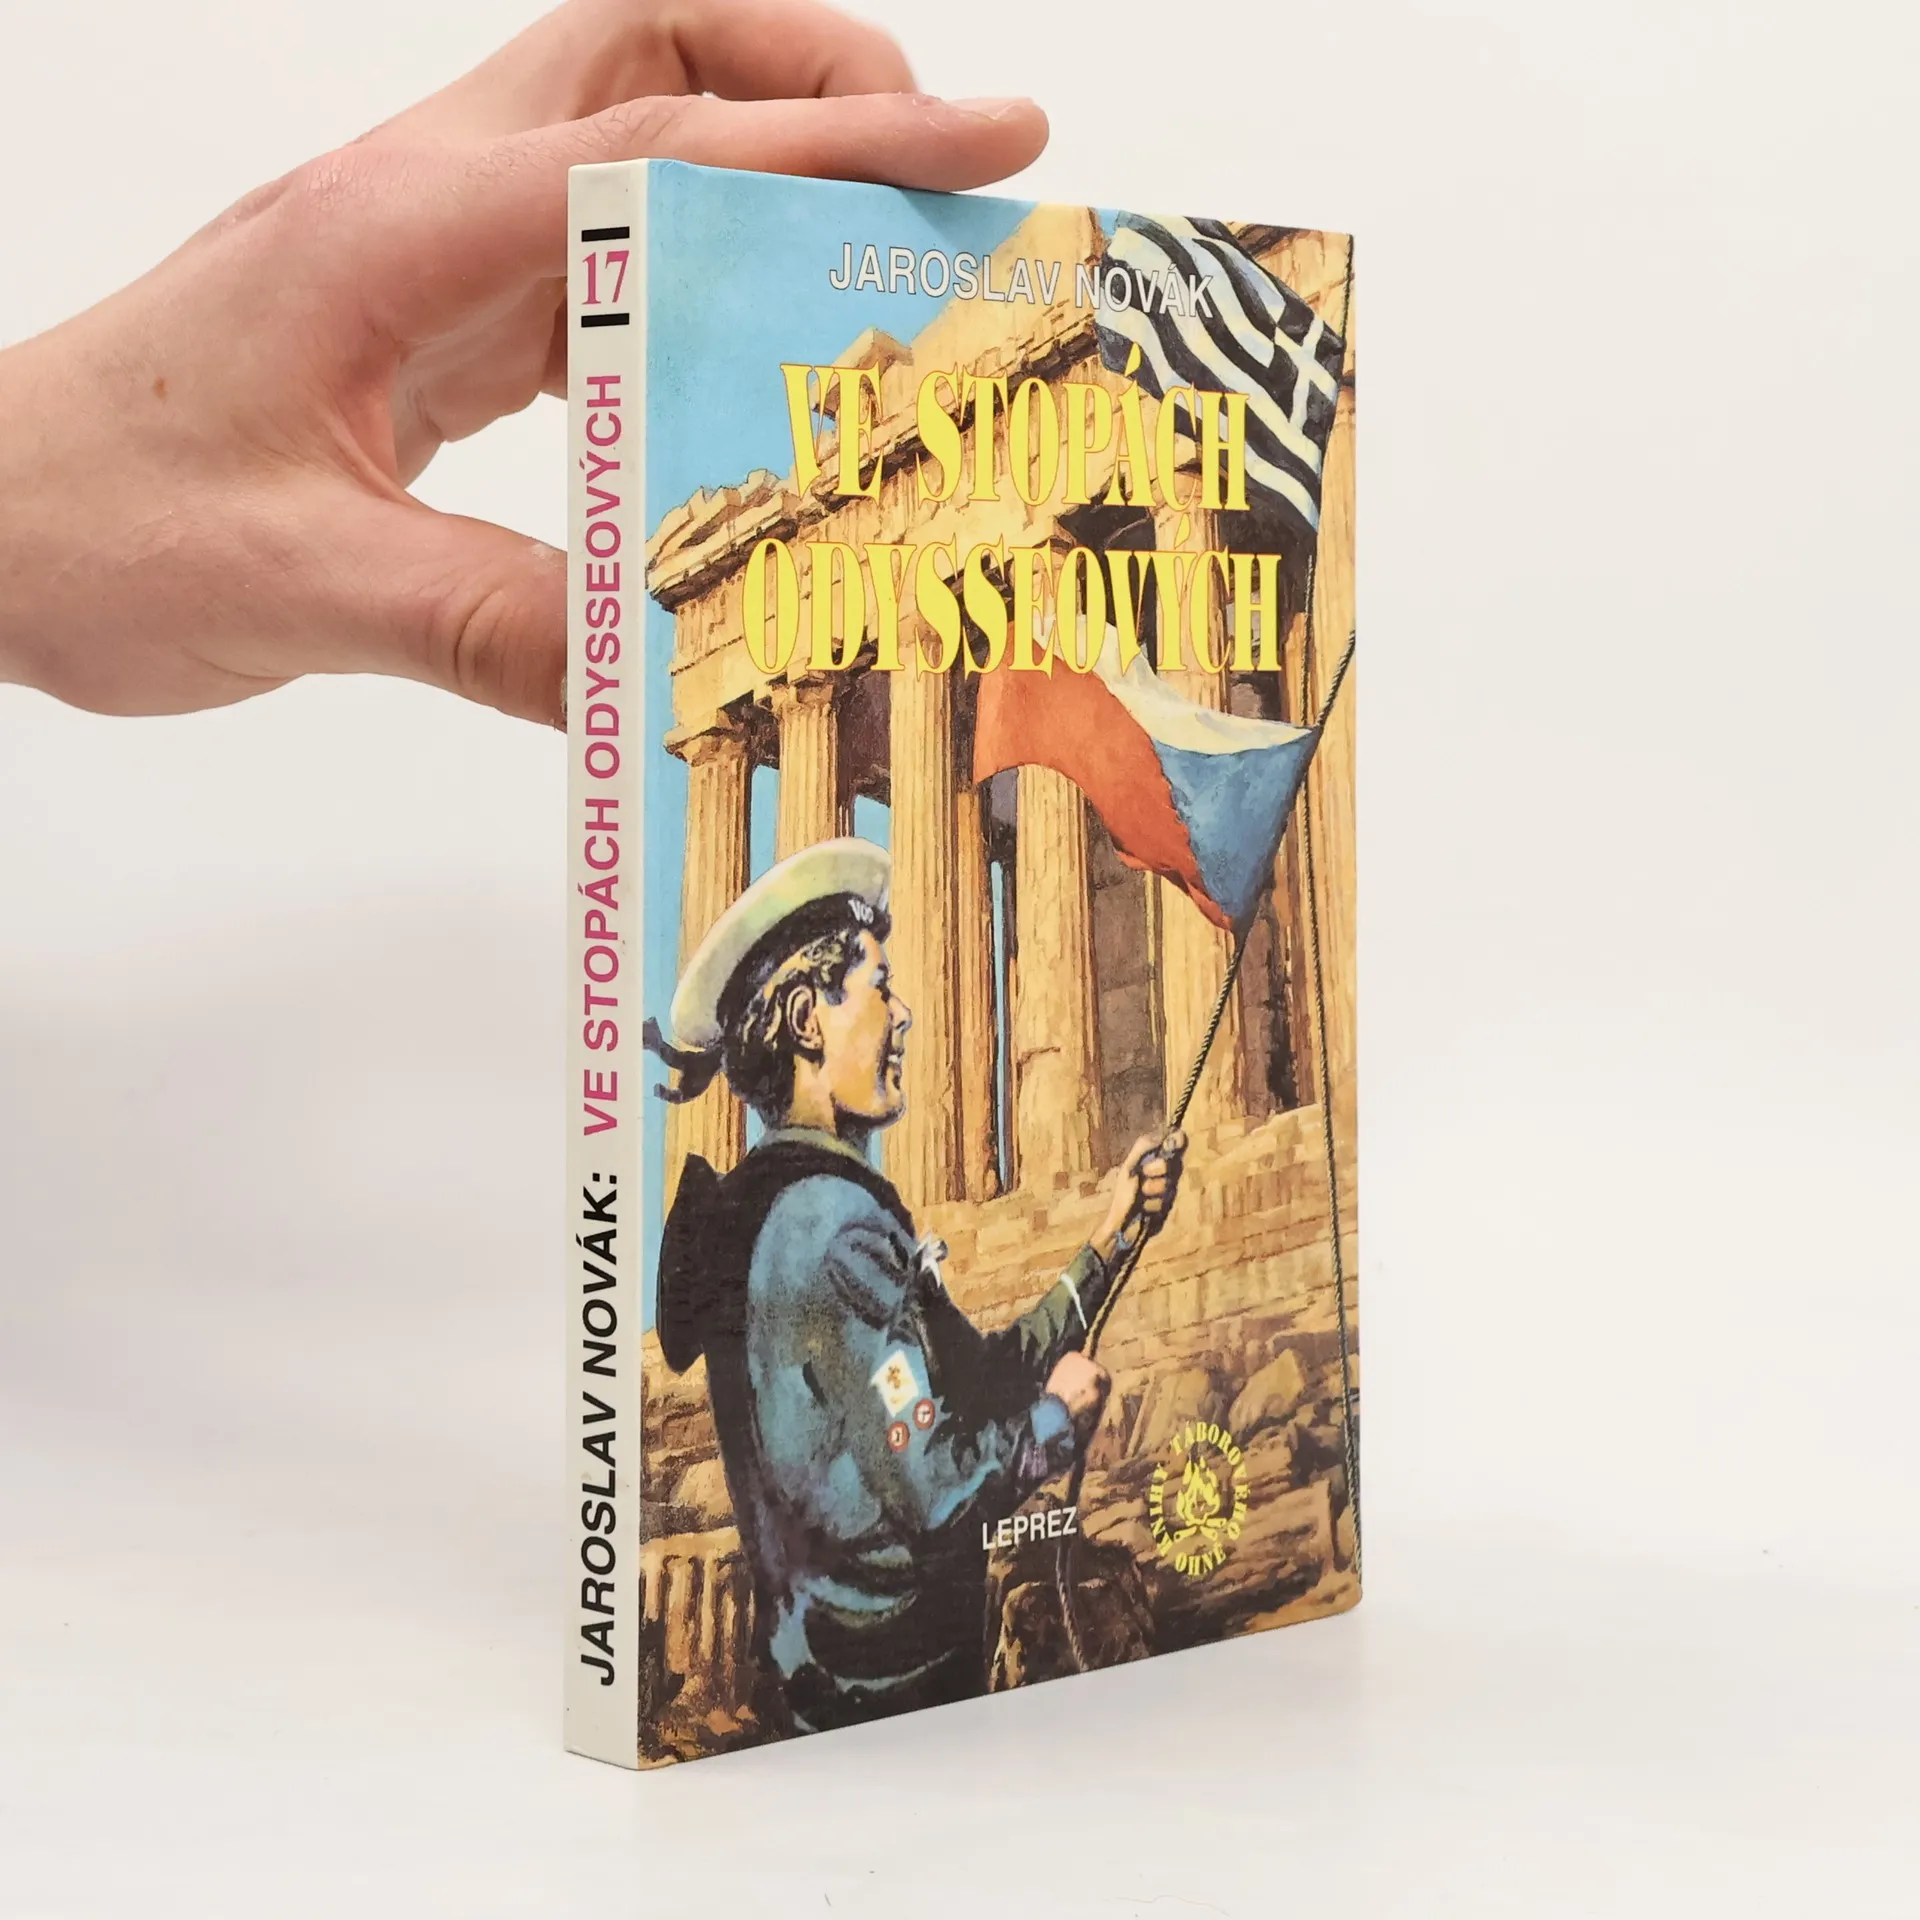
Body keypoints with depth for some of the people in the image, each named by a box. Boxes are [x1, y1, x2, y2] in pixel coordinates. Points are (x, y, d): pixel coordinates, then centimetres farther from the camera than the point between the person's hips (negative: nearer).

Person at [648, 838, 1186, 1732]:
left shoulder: (781, 1198, 10)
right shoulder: (835, 1217, -20)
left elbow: (975, 1377, 11)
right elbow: (921, 1497, -23)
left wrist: (1112, 1239, 13)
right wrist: (1060, 1415, -6)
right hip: (881, 1684, -10)